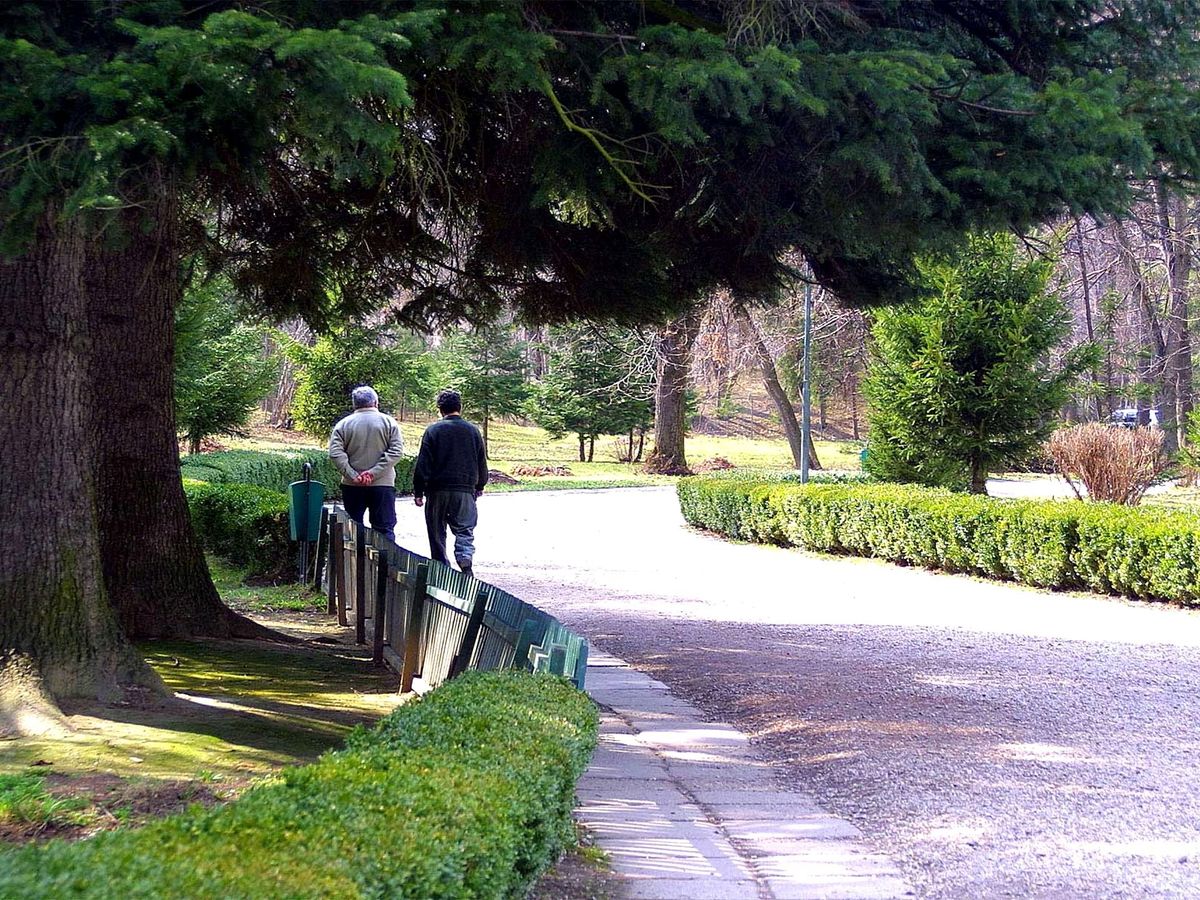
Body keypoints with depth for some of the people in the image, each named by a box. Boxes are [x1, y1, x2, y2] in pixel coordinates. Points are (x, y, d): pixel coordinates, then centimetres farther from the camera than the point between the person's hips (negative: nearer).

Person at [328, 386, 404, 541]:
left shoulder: (343, 425, 2)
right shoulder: (389, 422, 0)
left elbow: (335, 453, -7)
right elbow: (396, 451, -9)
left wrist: (353, 475, -10)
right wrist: (374, 472, -12)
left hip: (352, 487, 1)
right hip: (383, 484, -1)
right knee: (385, 529, 2)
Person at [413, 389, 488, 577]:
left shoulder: (433, 431, -4)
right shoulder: (472, 431, 4)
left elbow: (423, 465, -5)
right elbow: (482, 463, 12)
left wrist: (418, 492, 1)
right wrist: (479, 486, 26)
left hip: (437, 491, -1)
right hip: (465, 491, 1)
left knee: (437, 533, 9)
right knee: (465, 530, 5)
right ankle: (465, 562, -21)